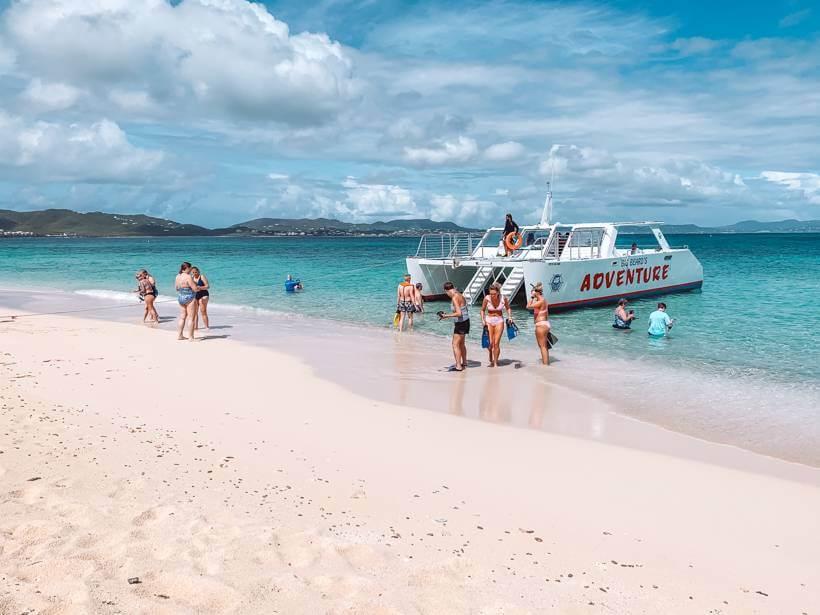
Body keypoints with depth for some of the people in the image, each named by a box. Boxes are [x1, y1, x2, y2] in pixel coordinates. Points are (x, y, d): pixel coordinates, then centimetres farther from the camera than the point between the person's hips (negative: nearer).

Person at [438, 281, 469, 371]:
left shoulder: (454, 298, -20)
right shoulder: (460, 295, 8)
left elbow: (459, 313, -26)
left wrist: (446, 316, -20)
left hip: (460, 323, -10)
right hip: (465, 321, 10)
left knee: (455, 344, -6)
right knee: (461, 343, 23)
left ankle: (458, 366, -7)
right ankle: (464, 363, 37)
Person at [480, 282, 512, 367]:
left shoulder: (503, 298, -11)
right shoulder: (487, 298, -12)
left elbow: (508, 308, 8)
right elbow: (483, 310, 2)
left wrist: (509, 316, -6)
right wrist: (483, 320, -11)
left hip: (499, 321, 0)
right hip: (489, 321, 0)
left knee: (496, 343, -5)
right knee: (490, 343, -4)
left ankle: (495, 363, 8)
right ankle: (491, 360, 21)